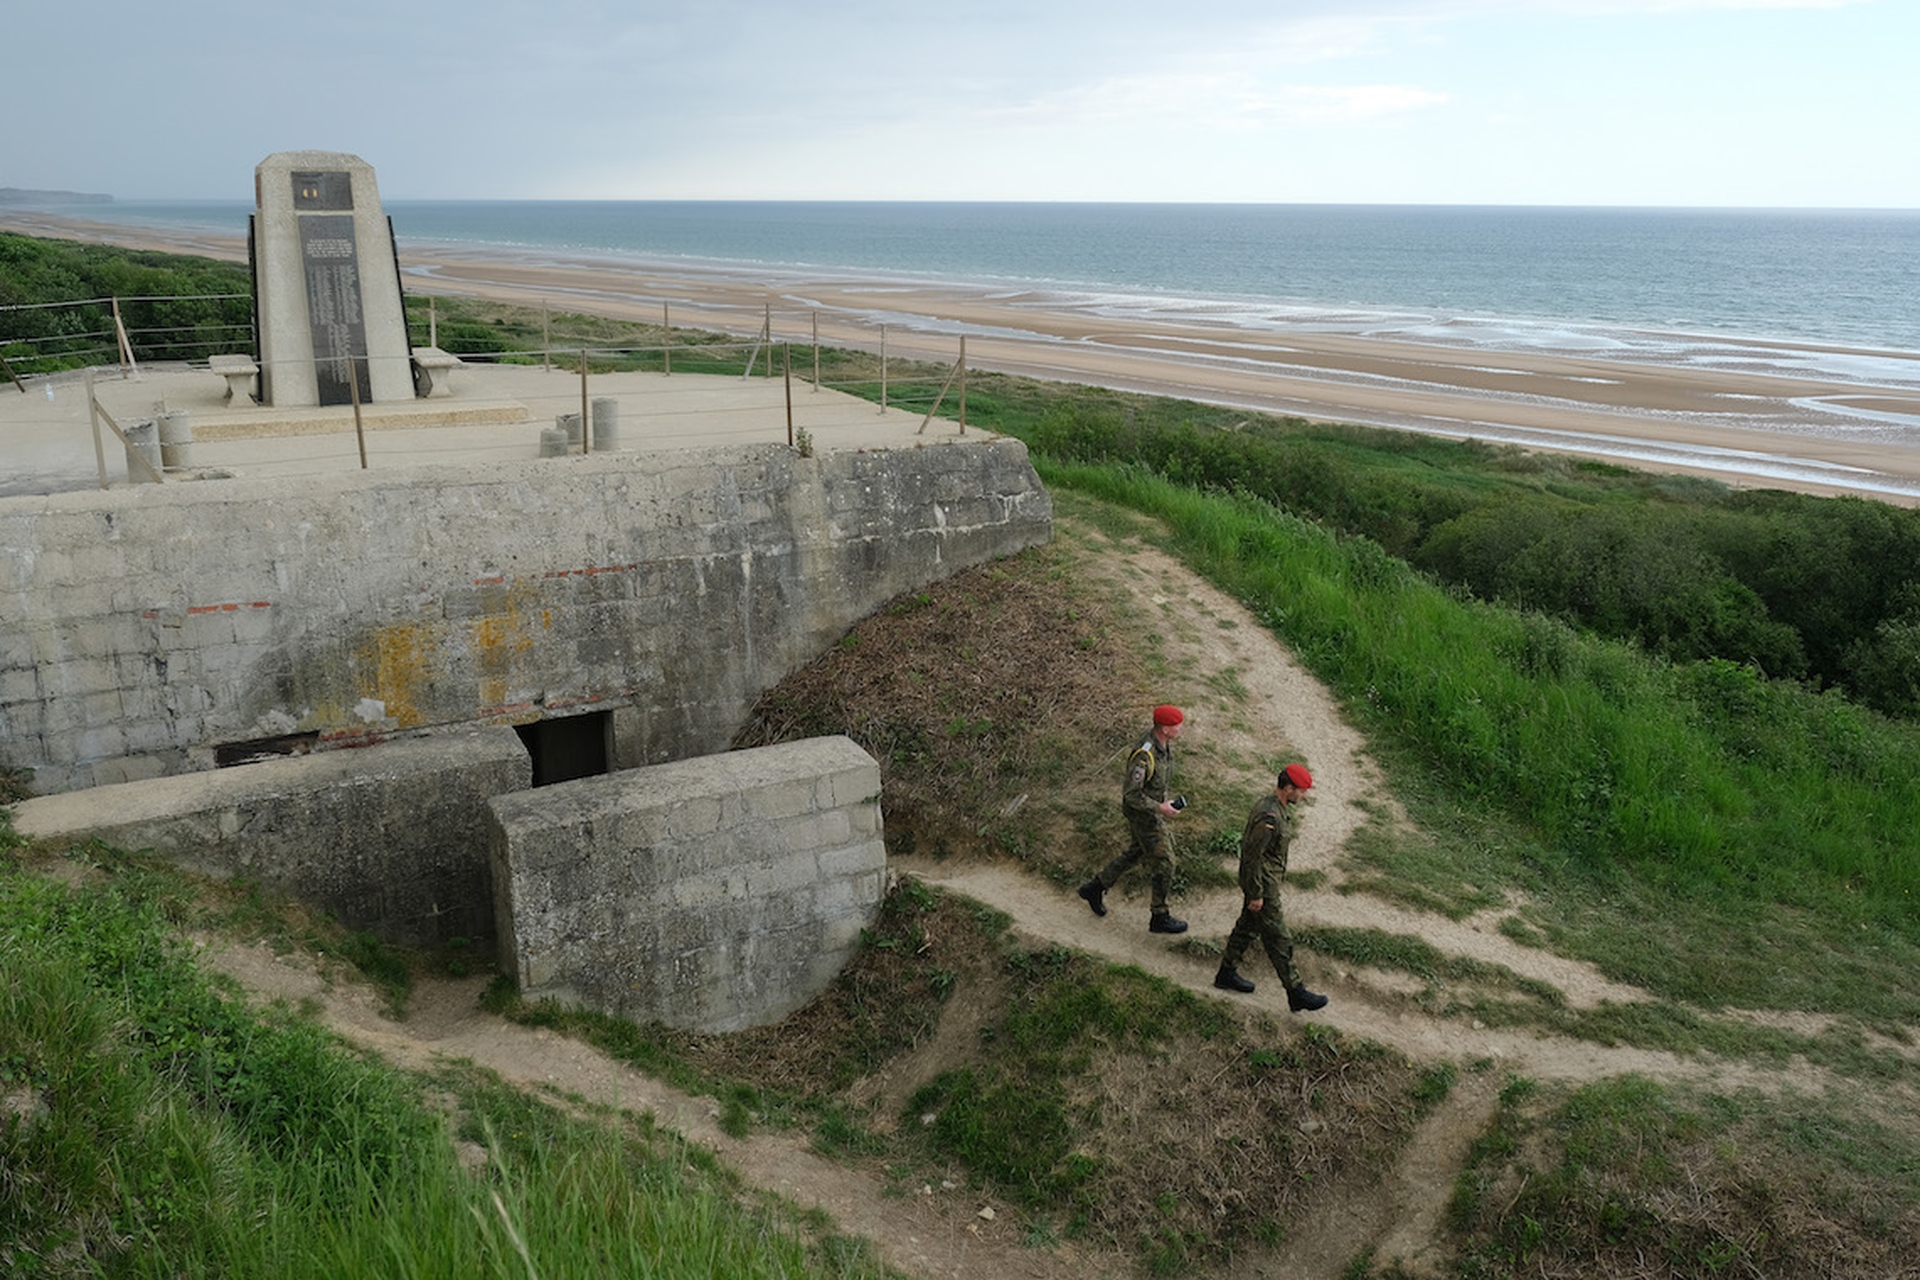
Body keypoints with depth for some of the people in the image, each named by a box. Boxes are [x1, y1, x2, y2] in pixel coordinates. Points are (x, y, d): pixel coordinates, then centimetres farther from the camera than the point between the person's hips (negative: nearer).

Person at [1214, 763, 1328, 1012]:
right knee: (1278, 939, -1)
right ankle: (1296, 993, 8)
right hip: (1263, 885, -10)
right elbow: (1252, 856, -26)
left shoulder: (1277, 805, 3)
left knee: (1248, 926, 21)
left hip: (1269, 877, 10)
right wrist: (1255, 895, -20)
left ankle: (1227, 973, 35)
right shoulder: (1268, 817, -29)